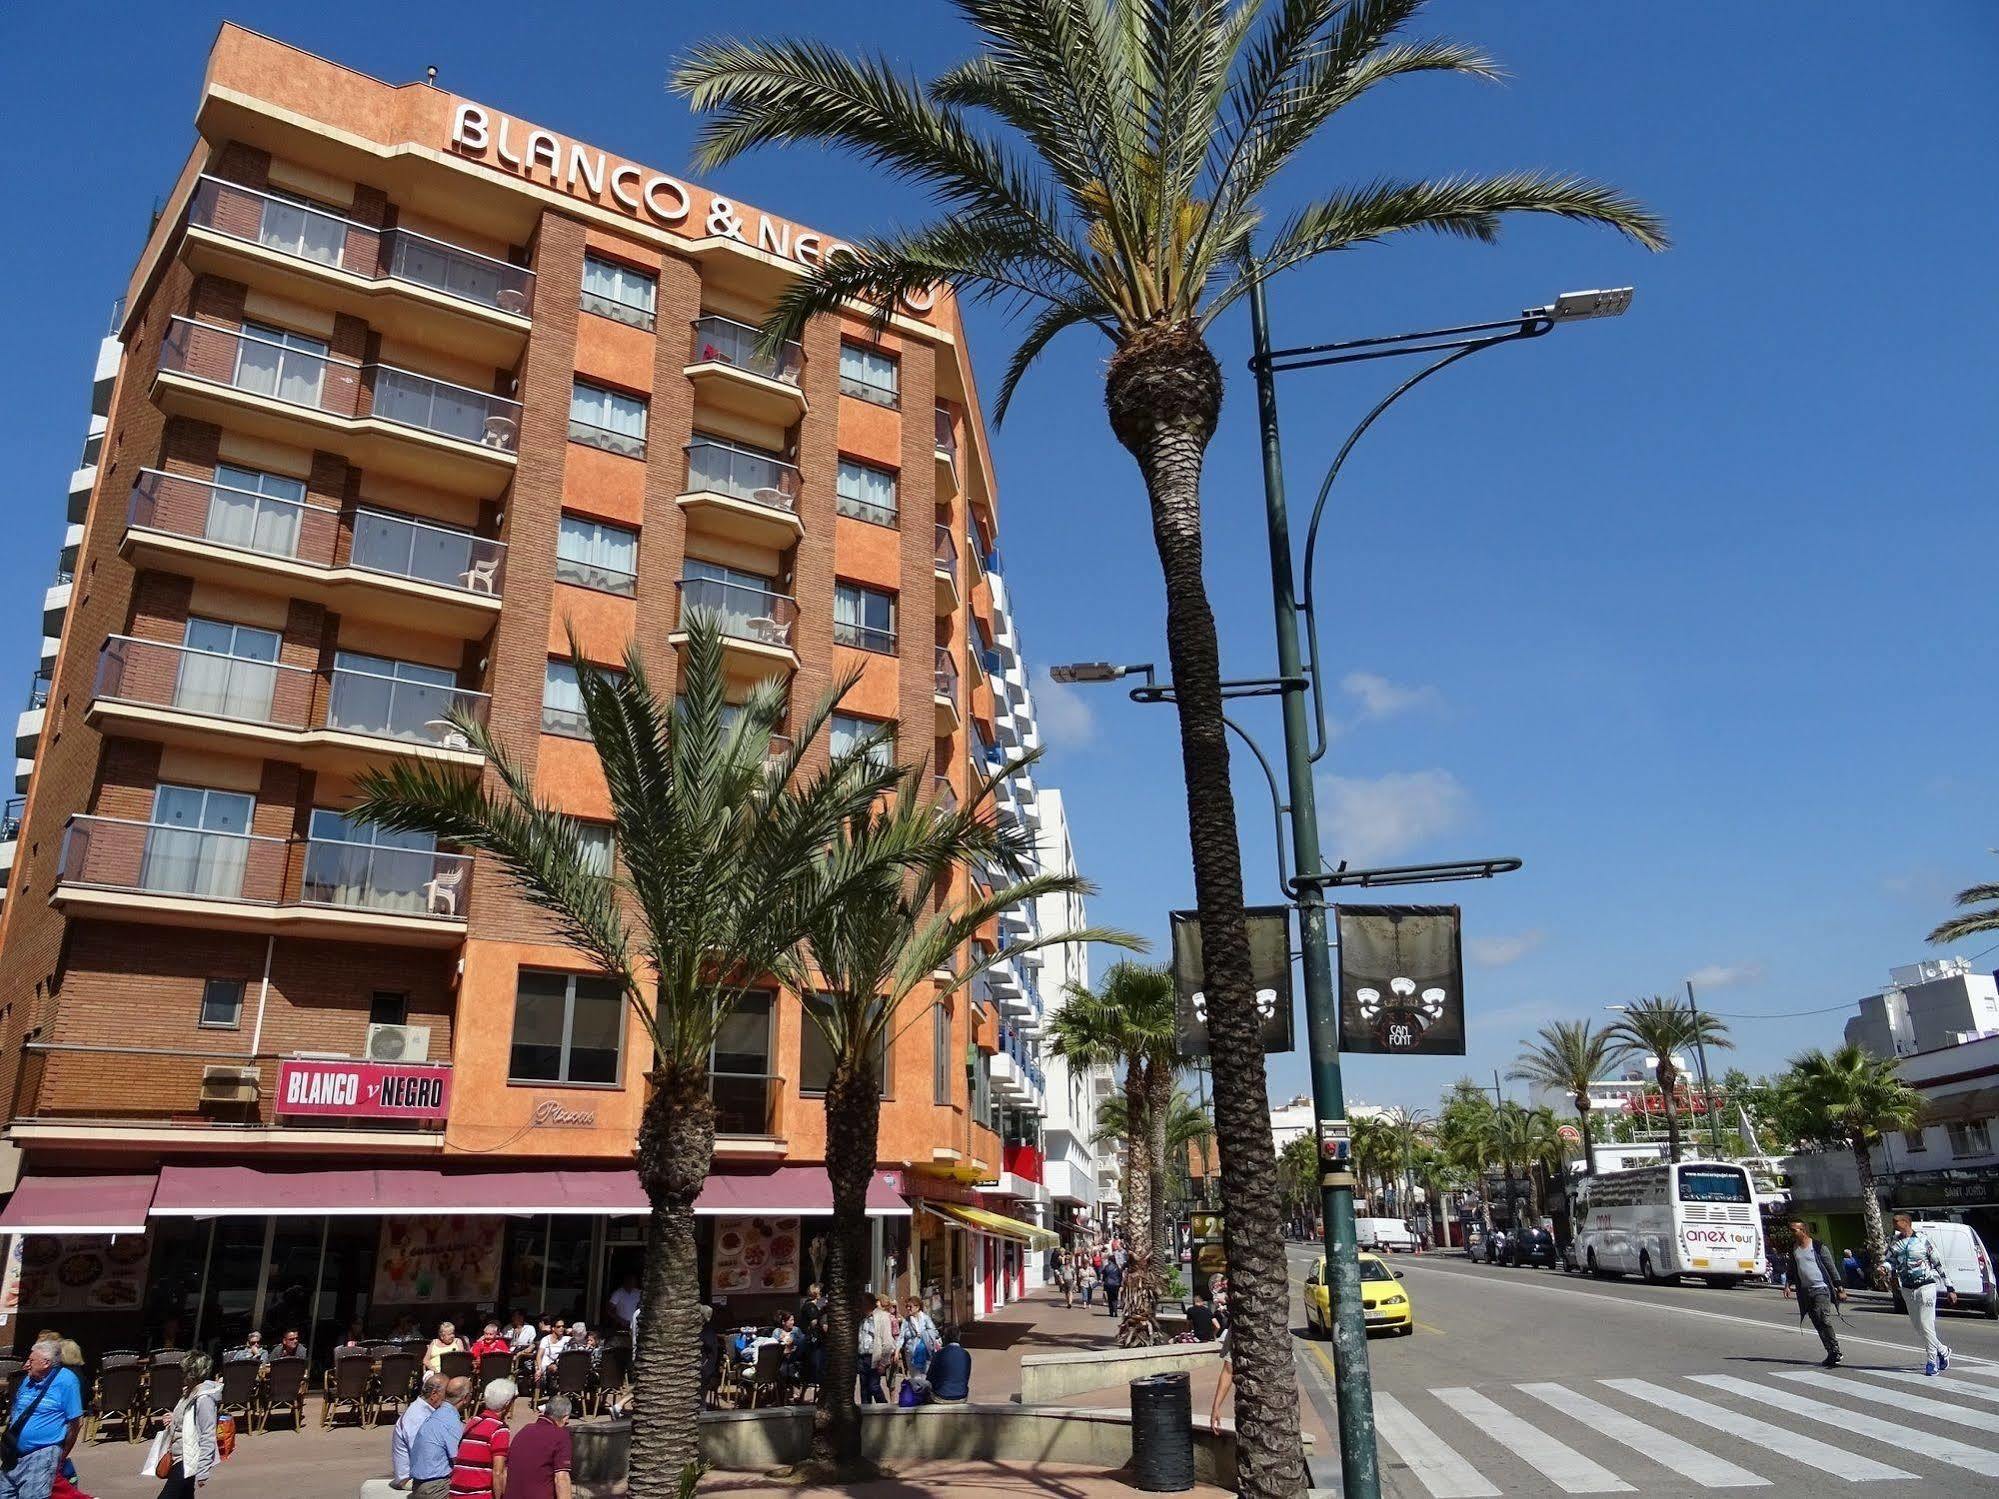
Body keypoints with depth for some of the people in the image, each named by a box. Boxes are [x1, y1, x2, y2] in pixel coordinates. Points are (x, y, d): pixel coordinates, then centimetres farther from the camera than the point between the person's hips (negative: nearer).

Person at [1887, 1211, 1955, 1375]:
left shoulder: (1923, 1240, -6)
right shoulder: (1894, 1242, 6)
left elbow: (1938, 1264, -2)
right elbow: (1890, 1262, 6)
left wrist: (1949, 1289, -2)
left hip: (1926, 1286, -5)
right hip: (1907, 1289, 5)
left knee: (1926, 1325, -6)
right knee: (1917, 1326, 9)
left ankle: (1932, 1361, 7)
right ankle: (1943, 1351, 30)